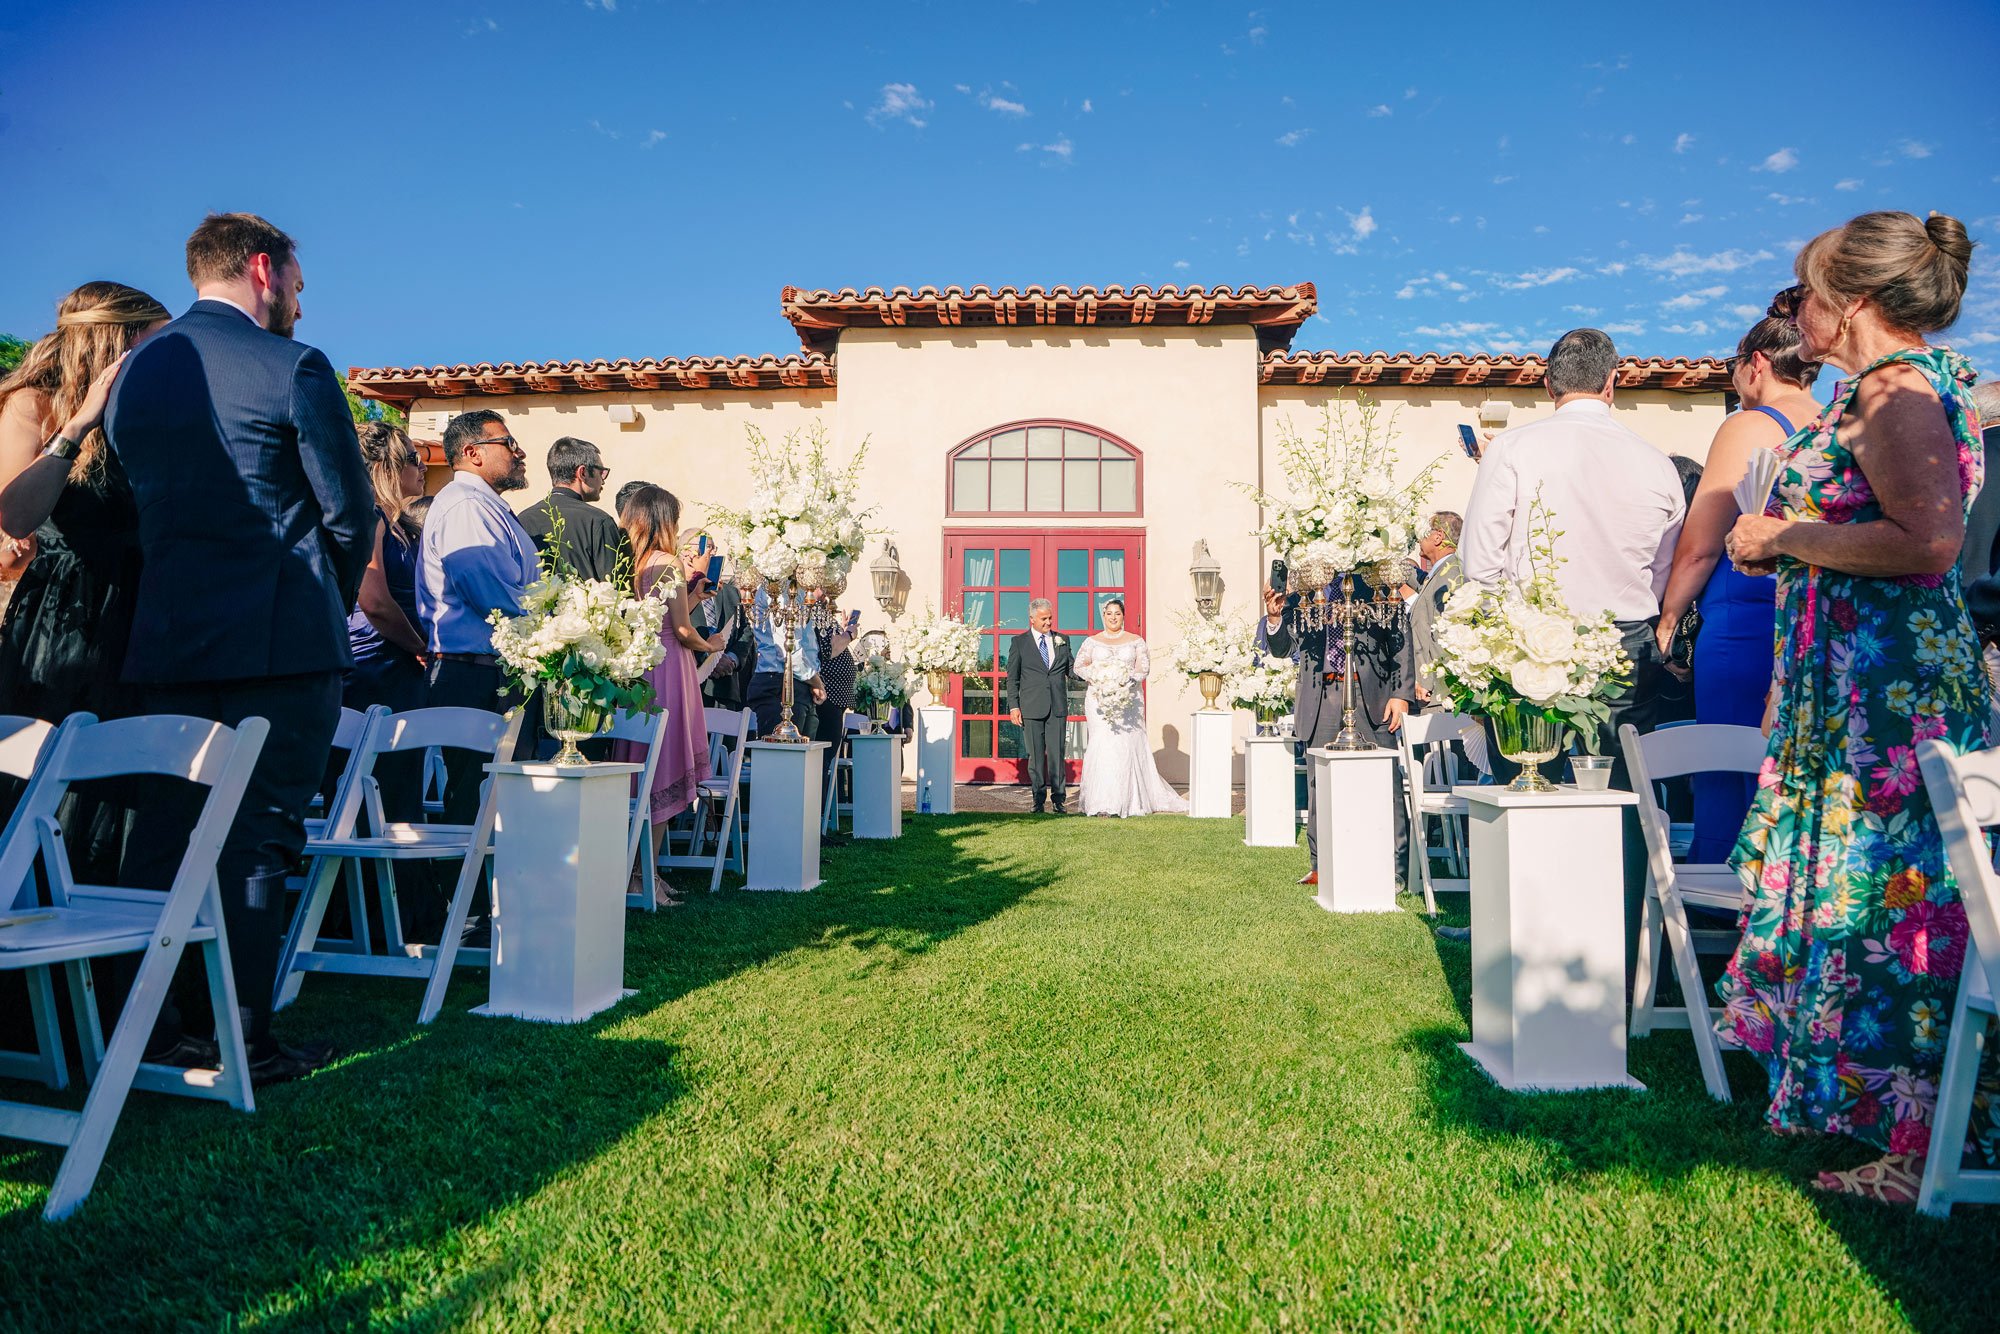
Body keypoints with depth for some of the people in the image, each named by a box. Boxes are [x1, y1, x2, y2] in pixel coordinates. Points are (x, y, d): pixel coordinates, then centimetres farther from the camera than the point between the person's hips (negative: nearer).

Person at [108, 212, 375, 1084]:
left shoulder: (132, 369, 13)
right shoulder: (293, 369, -8)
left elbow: (139, 499, 16)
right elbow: (350, 509, -6)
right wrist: (334, 602, 10)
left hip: (164, 639, 6)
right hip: (282, 638, -6)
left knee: (161, 830, 13)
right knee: (257, 834, -1)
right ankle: (241, 1040, 4)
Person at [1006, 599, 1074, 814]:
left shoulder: (1062, 640, 11)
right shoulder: (1019, 642, 4)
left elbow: (1070, 669, 13)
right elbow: (1012, 677, 4)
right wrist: (1013, 706, -3)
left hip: (1058, 707, 2)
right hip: (1032, 707, -1)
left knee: (1057, 753, 1)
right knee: (1036, 755, 3)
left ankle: (1059, 799, 7)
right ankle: (1039, 800, 12)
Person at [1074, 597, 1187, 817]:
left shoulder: (1136, 641, 10)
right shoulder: (1092, 641, 12)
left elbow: (1144, 668, 2)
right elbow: (1079, 666, 5)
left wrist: (1126, 679, -16)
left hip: (1128, 698, 0)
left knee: (1127, 746, -6)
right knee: (1102, 745, -8)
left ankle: (1129, 800, 2)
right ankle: (1103, 802, -6)